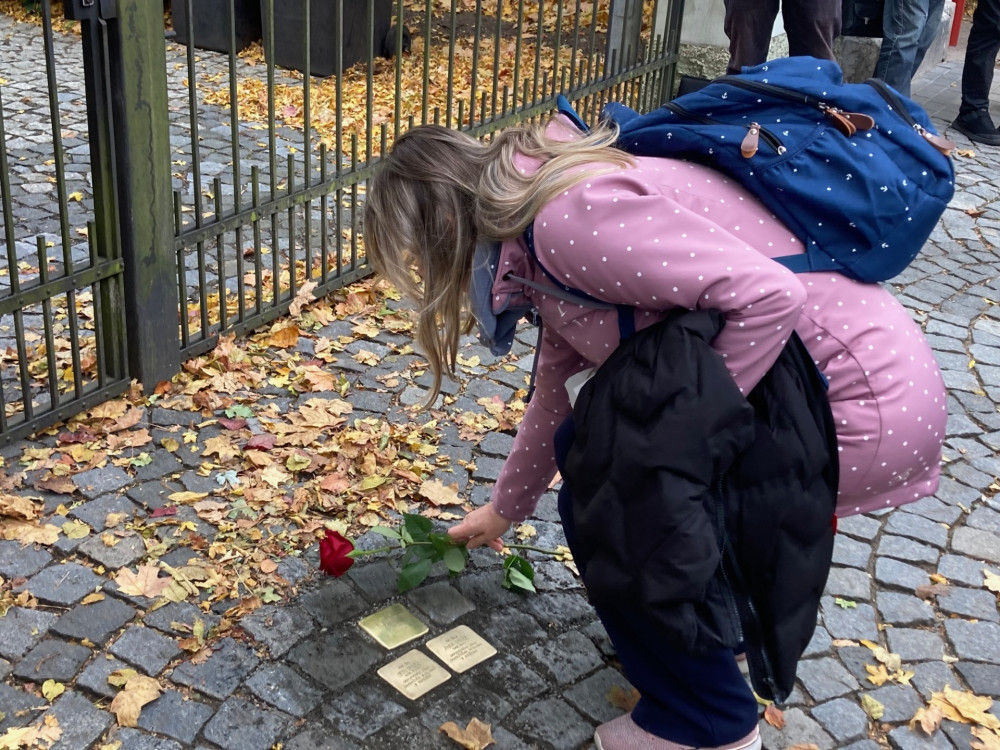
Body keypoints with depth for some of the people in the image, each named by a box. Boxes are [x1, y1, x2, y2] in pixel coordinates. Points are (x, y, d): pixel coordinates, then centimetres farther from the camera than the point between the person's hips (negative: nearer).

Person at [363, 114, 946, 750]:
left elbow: (770, 295, -27)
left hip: (868, 404, -9)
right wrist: (505, 510, 36)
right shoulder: (540, 239, 10)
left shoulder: (569, 219, -21)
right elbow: (557, 389, 24)